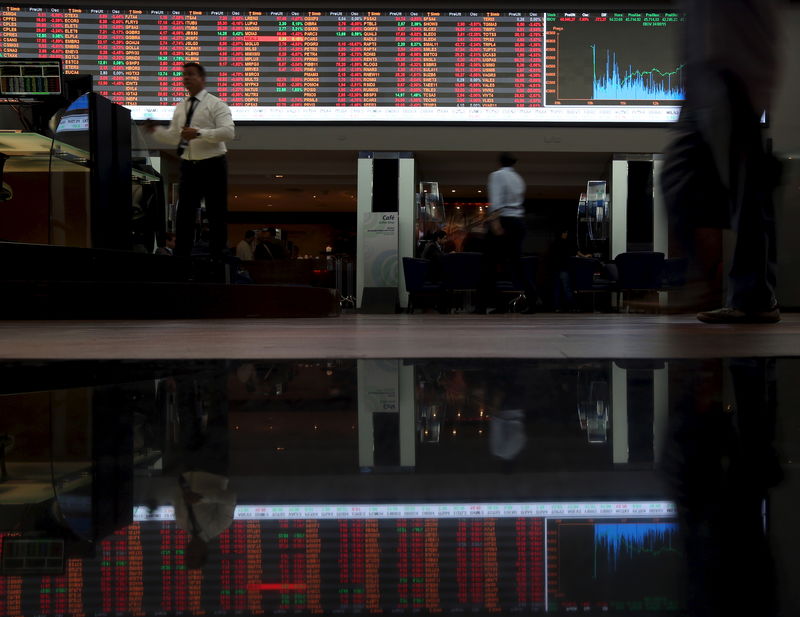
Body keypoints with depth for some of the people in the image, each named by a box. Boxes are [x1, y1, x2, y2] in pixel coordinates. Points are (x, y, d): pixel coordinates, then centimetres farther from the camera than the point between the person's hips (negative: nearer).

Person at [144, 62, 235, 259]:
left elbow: (229, 132, -18)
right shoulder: (180, 107, 13)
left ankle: (216, 257, 10)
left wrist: (200, 133, -27)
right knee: (185, 214, 7)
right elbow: (174, 137, 17)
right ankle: (181, 256, 14)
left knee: (216, 214, 2)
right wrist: (155, 131, -2)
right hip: (189, 166, 5)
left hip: (212, 165, -5)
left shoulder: (215, 104, -5)